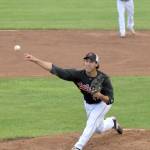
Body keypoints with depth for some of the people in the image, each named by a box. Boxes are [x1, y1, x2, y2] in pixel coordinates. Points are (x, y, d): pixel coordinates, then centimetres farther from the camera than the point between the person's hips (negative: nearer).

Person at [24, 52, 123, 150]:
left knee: (92, 123, -22)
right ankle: (112, 122, 51)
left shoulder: (103, 79, -36)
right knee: (99, 129, 19)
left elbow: (110, 100, -32)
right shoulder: (78, 75, -31)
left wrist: (100, 96, -55)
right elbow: (55, 70, -38)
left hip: (103, 103, -4)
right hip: (88, 104, 4)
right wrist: (35, 60, -48)